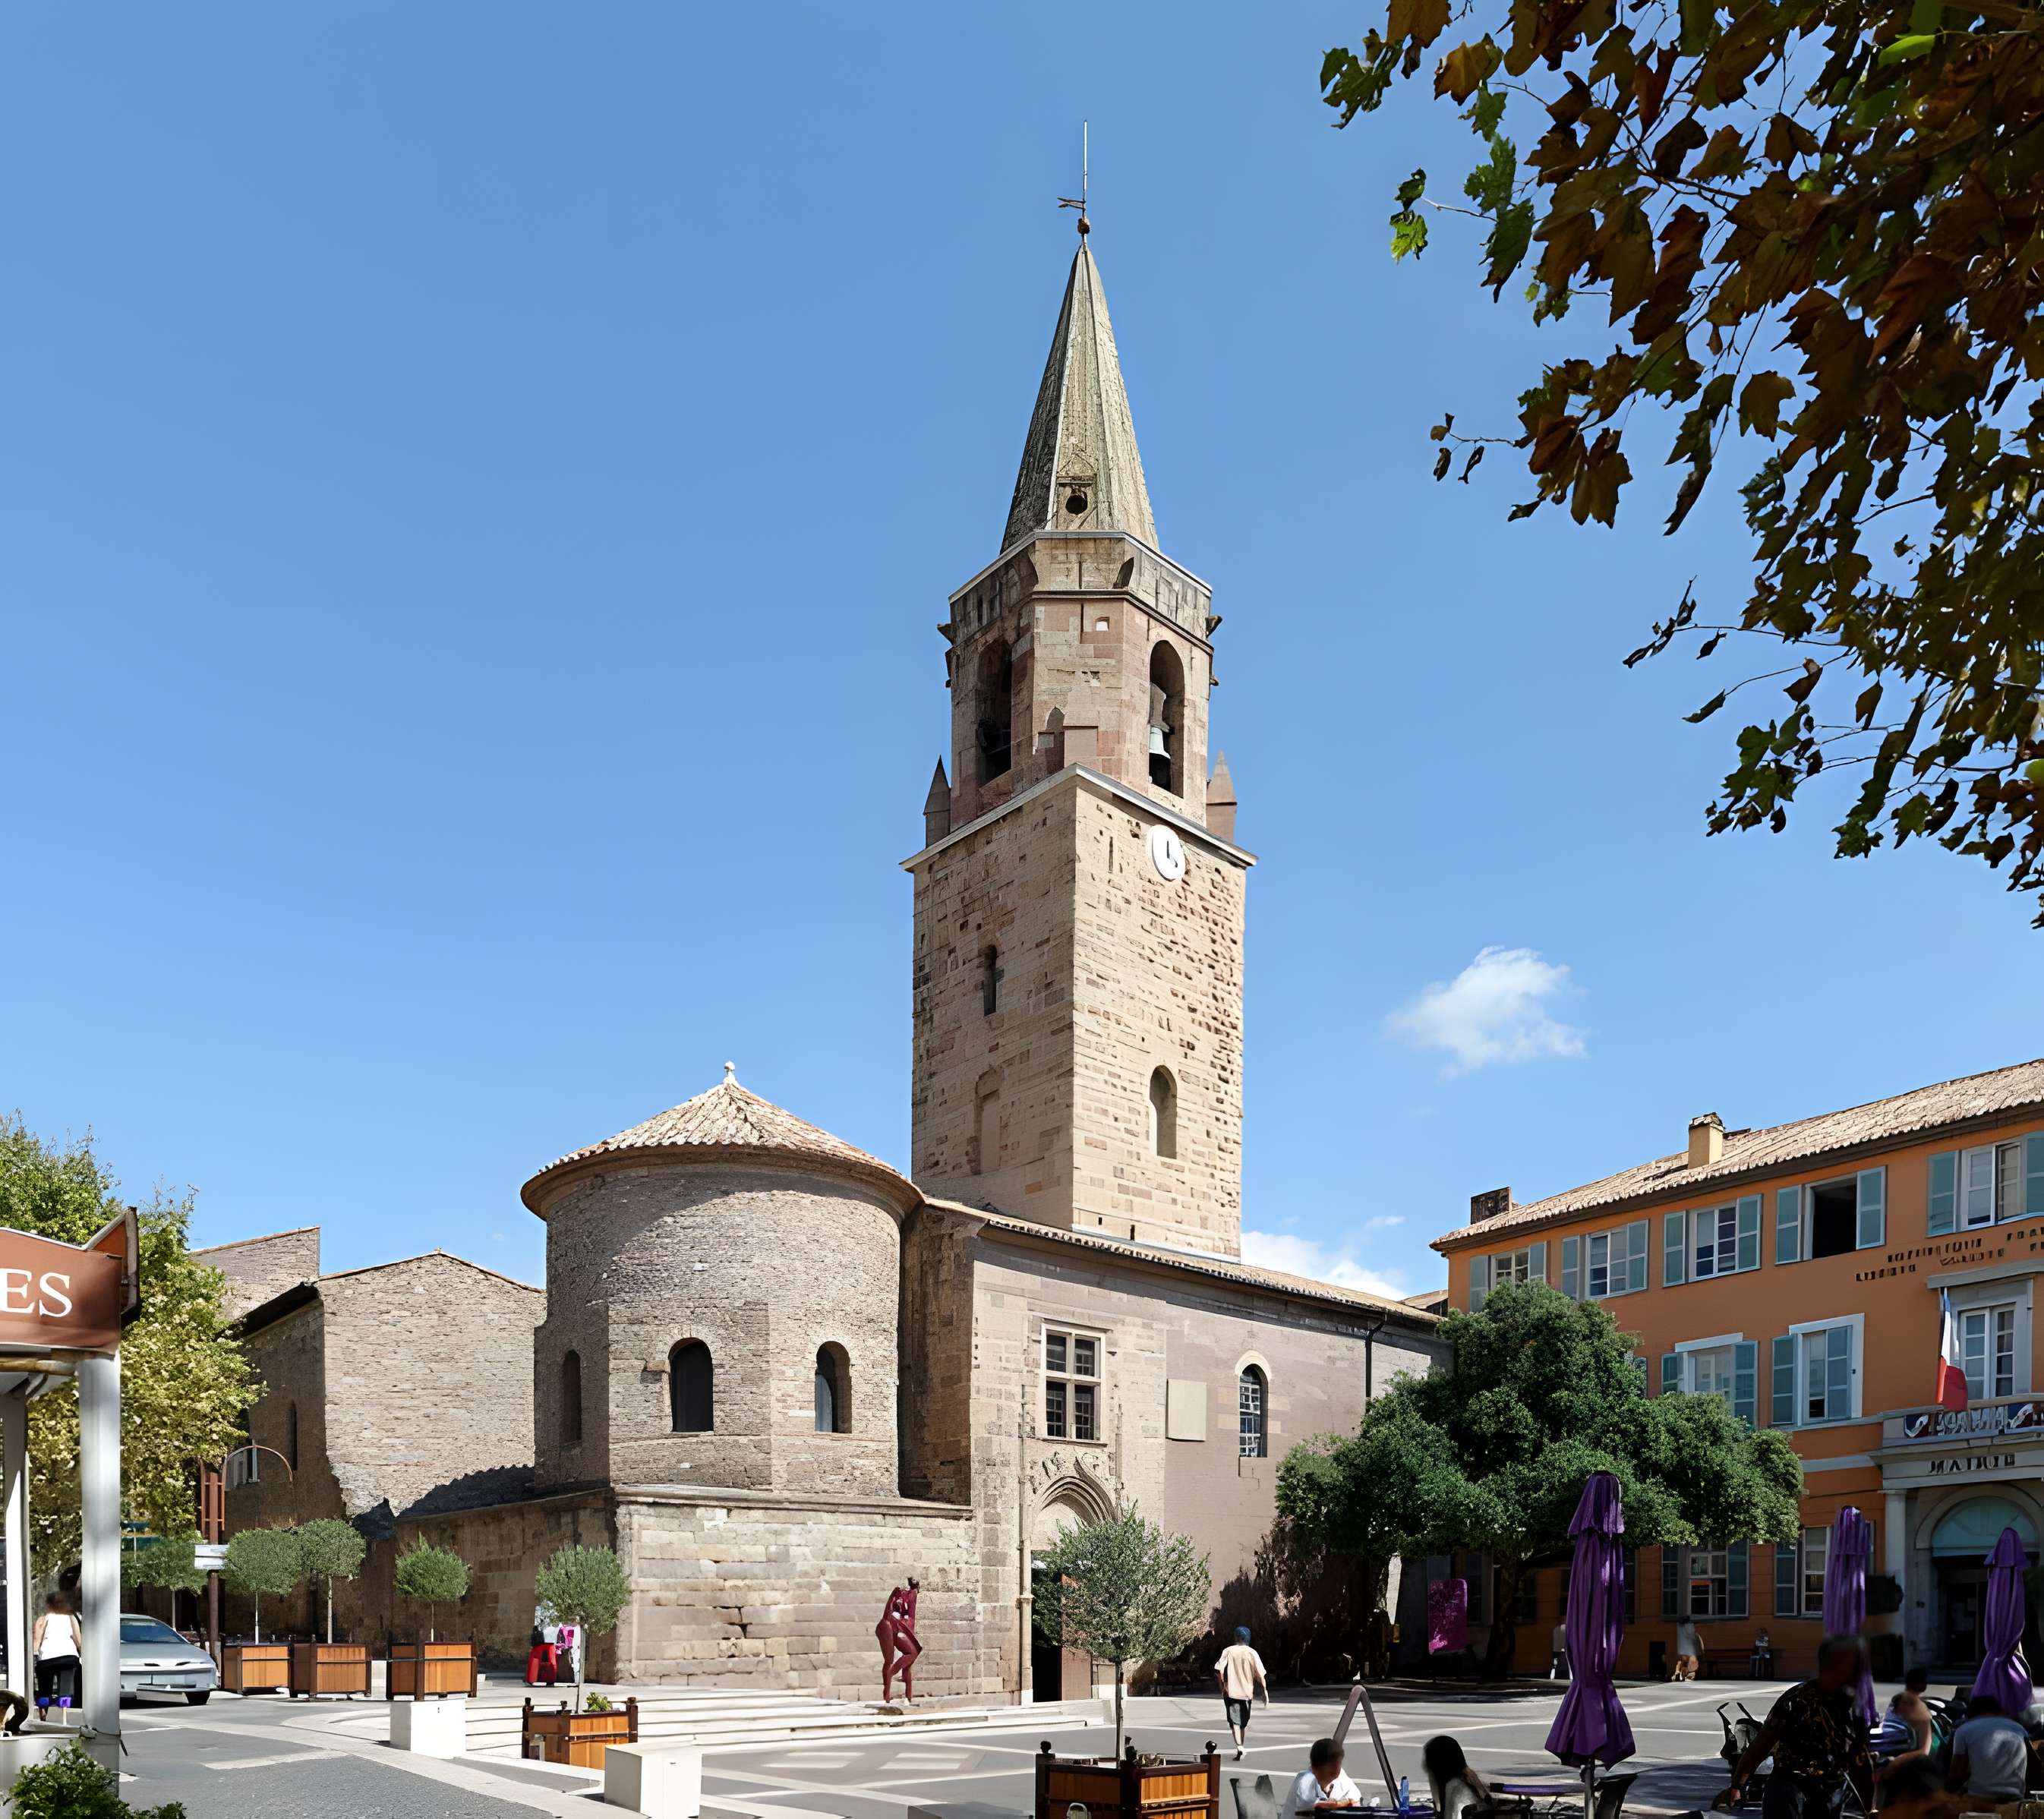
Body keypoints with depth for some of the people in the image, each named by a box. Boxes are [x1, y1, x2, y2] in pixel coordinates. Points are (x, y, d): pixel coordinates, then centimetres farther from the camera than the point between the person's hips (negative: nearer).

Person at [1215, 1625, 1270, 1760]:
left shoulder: (1228, 1651, -4)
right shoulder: (1252, 1653, -4)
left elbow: (1218, 1670, -9)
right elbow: (1260, 1675, -7)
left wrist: (1222, 1687, 3)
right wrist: (1265, 1691, 1)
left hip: (1231, 1692, -1)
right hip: (1247, 1692, 2)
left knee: (1234, 1721, -2)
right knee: (1243, 1722, 19)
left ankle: (1239, 1747, -21)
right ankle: (1241, 1747, 28)